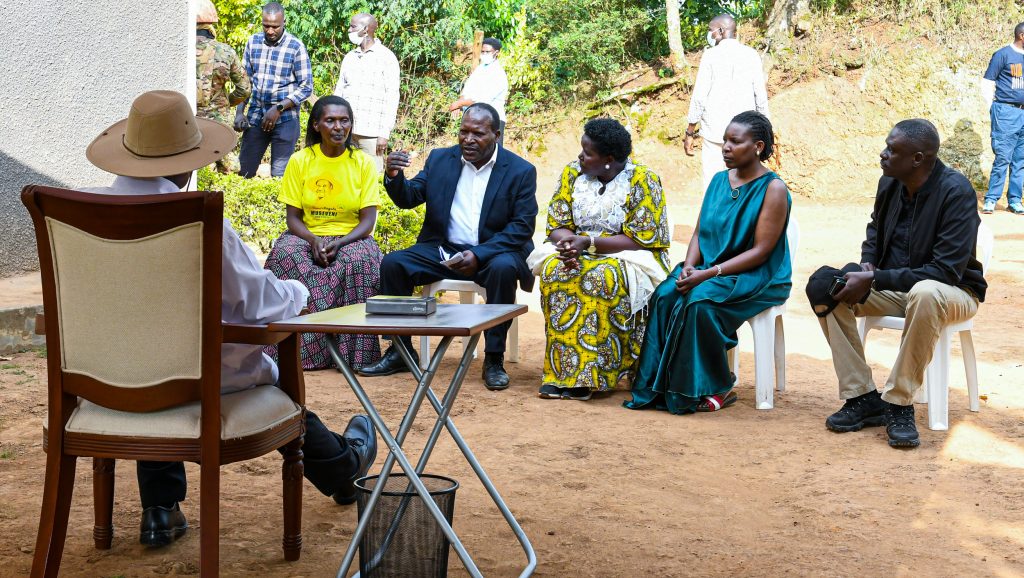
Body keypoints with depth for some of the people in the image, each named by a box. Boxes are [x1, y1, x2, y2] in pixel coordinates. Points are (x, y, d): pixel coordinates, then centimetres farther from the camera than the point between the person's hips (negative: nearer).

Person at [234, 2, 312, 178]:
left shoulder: (296, 47, -8)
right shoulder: (253, 42, 4)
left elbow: (306, 87, -7)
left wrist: (278, 108, -15)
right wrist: (239, 112, 1)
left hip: (285, 119, -4)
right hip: (255, 117, 4)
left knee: (279, 175, 0)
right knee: (243, 171, 7)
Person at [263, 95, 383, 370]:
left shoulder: (363, 163, 1)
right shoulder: (300, 161, 2)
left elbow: (368, 221, -3)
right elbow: (293, 217, 2)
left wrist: (338, 244, -21)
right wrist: (313, 241, -20)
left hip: (350, 238, -1)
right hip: (307, 236, 1)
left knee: (359, 261, -35)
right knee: (285, 254, -32)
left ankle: (353, 352, -25)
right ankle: (304, 349, -27)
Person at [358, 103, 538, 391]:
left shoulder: (520, 171, -4)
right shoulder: (440, 159, 7)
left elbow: (522, 227, -10)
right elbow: (409, 198, 6)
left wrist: (479, 255, -22)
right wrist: (394, 176, -18)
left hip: (492, 252, -3)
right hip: (442, 249, 4)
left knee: (504, 268, -36)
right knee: (392, 263, -17)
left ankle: (494, 359, -23)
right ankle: (400, 351, -5)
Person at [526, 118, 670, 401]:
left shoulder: (642, 181, -11)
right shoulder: (572, 173, 4)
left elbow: (640, 240, -15)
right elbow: (557, 226, 4)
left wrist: (588, 242, -23)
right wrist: (569, 242, -21)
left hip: (627, 257, -4)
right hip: (578, 253, 4)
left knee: (604, 276, -37)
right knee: (556, 269, -29)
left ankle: (588, 373, -30)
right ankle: (560, 370, -27)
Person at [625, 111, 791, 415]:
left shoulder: (773, 189, -10)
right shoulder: (719, 181, 12)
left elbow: (760, 251, -15)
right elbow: (699, 233, 12)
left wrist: (709, 274, -22)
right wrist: (689, 267, -10)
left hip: (757, 279, -6)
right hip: (709, 270, 6)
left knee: (700, 301, -32)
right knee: (665, 296, -23)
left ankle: (717, 389, -15)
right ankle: (661, 386, -19)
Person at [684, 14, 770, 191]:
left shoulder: (711, 55, -6)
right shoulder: (751, 55, 3)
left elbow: (699, 97, -7)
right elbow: (761, 96, 4)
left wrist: (690, 132, 0)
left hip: (715, 130, -3)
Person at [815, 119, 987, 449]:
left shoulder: (956, 192, -22)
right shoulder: (890, 183, -2)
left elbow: (947, 271, -27)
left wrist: (873, 280, -28)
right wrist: (867, 265, -4)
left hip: (954, 292, -6)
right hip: (895, 286, 7)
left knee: (925, 294, -41)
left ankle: (899, 403, -27)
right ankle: (861, 397, -14)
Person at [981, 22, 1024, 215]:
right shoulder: (1003, 55, -4)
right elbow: (987, 84, -3)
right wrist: (993, 108, -5)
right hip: (1006, 112, -6)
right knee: (1003, 157, -8)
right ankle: (991, 199, -1)